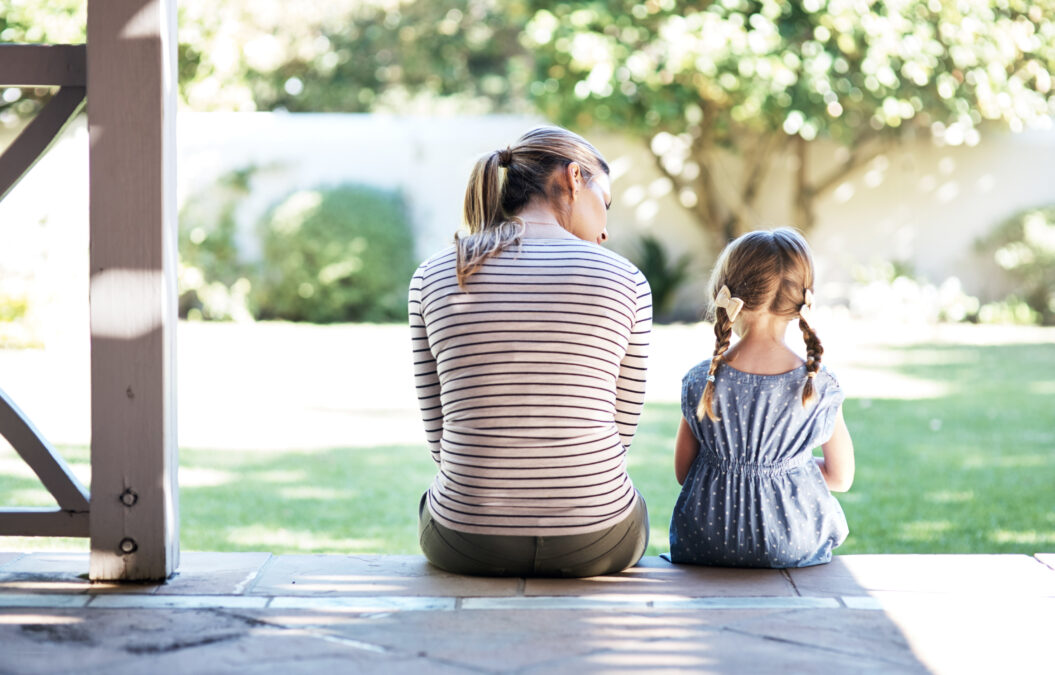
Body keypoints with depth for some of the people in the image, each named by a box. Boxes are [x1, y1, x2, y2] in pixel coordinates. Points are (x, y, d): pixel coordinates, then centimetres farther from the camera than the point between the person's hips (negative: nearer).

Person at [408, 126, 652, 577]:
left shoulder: (432, 278, -2)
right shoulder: (626, 281, -5)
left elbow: (440, 432, 3)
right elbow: (621, 429, 3)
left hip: (467, 540, 1)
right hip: (592, 545, -1)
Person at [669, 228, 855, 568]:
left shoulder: (701, 381, -9)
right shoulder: (820, 386, -11)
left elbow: (682, 472, 1)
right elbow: (841, 478, 1)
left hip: (705, 545, 1)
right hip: (796, 548, -1)